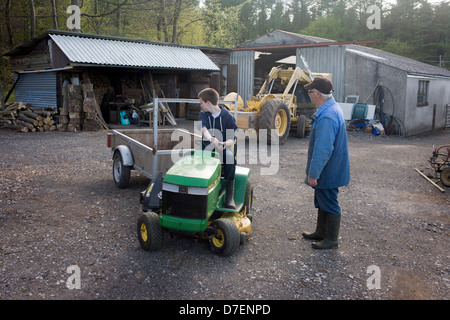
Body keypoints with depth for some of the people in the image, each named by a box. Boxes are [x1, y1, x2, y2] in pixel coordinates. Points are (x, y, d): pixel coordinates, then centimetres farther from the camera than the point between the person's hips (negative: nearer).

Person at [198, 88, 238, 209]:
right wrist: (211, 140, -38)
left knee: (230, 156, -35)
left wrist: (226, 143, -33)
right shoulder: (203, 114, 6)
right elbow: (204, 130, -15)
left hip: (224, 146, -3)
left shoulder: (228, 116, -2)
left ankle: (230, 196, -32)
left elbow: (232, 138, -8)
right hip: (207, 145, 3)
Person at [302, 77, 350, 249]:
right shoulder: (332, 108, 8)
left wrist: (313, 173, -23)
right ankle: (321, 232, 36)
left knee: (329, 203, 3)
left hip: (328, 171, -10)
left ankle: (332, 239, 17)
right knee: (322, 201, 21)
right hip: (327, 170, 10)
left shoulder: (327, 117, -28)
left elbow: (323, 149, -29)